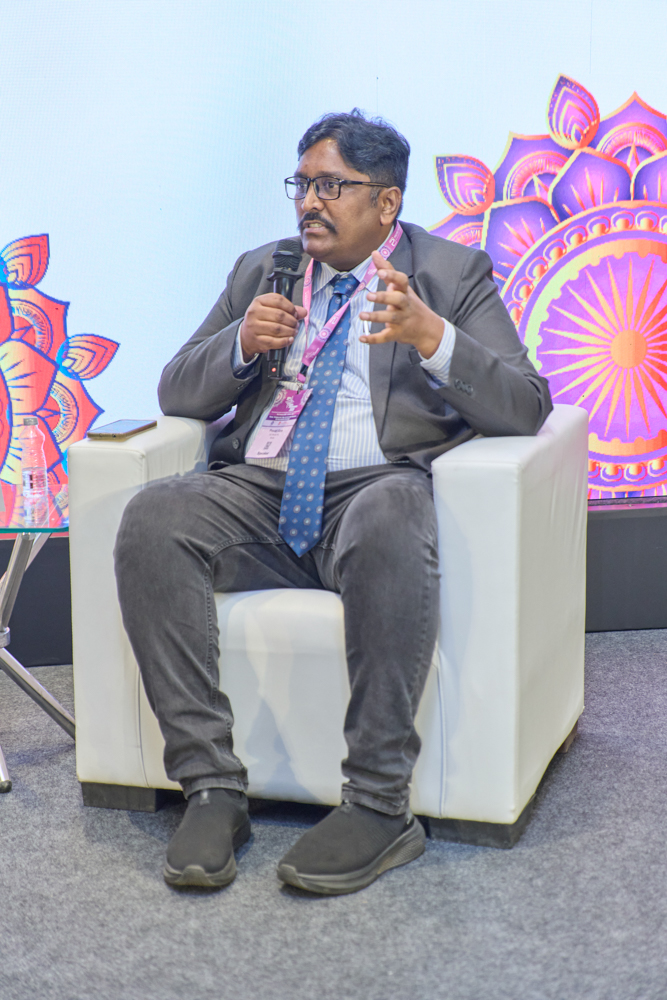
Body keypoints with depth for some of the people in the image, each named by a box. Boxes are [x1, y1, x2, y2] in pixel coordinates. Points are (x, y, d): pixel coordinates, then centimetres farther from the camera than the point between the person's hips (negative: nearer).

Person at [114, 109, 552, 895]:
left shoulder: (453, 274, 11)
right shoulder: (261, 271, 22)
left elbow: (525, 408, -1)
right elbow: (176, 395, 19)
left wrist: (431, 337, -17)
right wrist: (242, 342, -2)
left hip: (377, 486, -4)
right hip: (259, 492, 4)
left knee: (389, 521, -40)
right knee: (151, 520, -27)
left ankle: (380, 806, -32)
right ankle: (212, 787, -24)